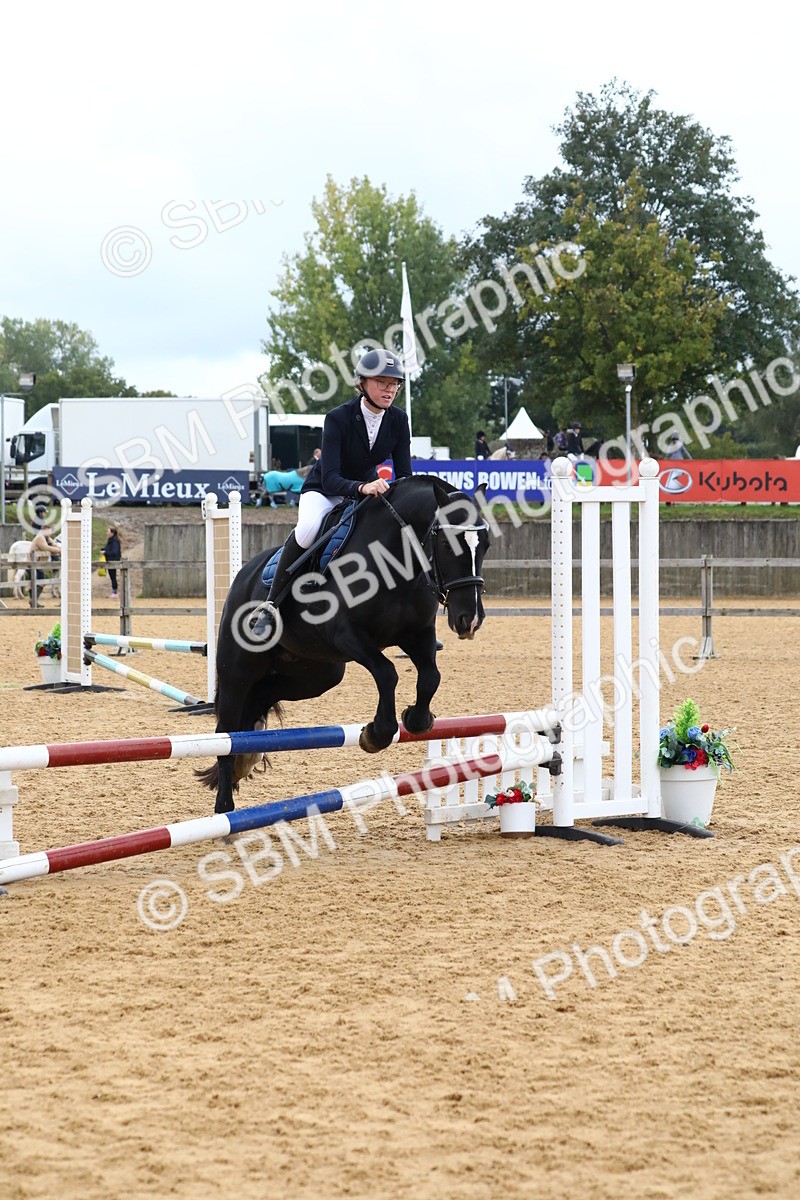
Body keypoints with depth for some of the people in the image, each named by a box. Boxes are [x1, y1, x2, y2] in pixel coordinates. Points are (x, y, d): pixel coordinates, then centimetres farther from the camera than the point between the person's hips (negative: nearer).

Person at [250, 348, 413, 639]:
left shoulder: (398, 420, -13)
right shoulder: (338, 418, -27)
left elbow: (404, 474, -11)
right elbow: (330, 479, -35)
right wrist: (362, 487, -55)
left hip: (369, 489, 5)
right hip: (323, 491, -5)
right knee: (308, 528, -37)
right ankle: (271, 605, -29)